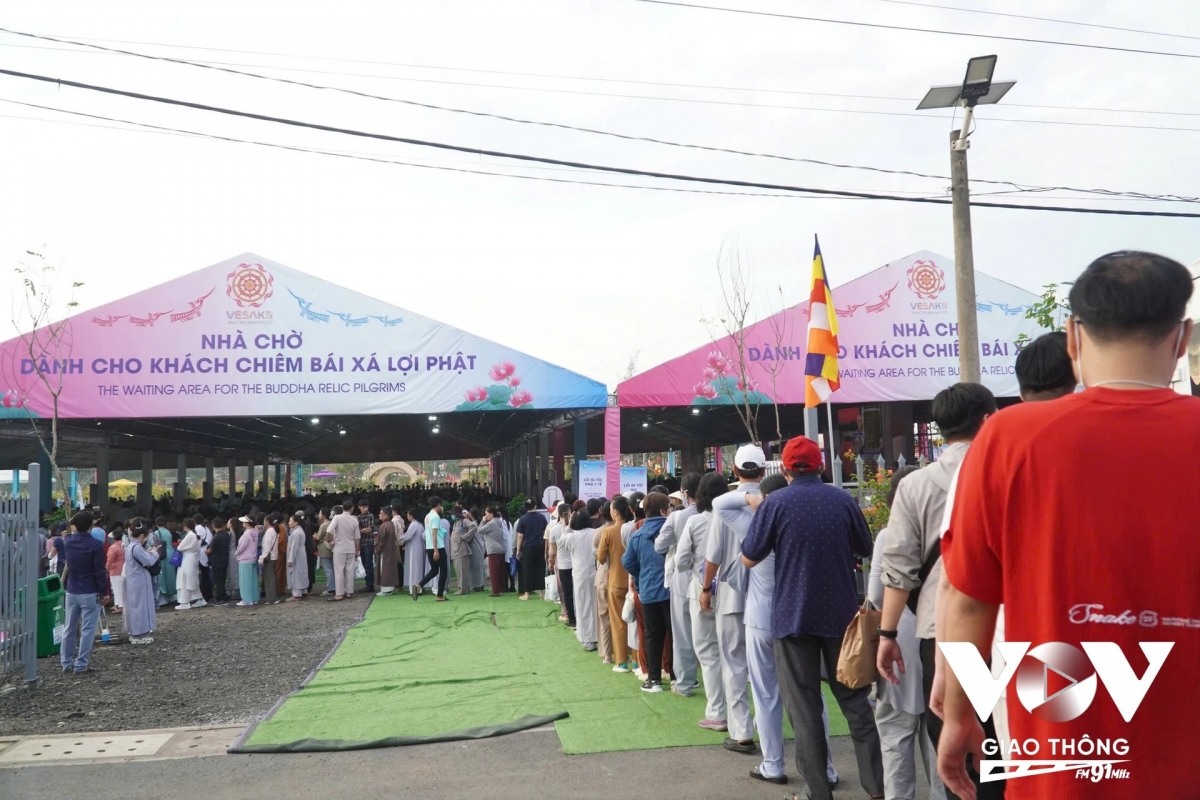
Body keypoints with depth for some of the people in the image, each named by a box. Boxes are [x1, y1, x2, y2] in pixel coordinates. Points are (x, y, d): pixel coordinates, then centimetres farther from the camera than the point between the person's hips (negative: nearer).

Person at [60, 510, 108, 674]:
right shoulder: (96, 545, -16)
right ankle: (81, 665, -1)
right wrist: (103, 592, -6)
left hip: (71, 592, 6)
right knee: (87, 630, -1)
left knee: (69, 628, 15)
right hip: (90, 593, -6)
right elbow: (100, 571, -15)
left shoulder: (67, 541, 1)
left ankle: (66, 662, 21)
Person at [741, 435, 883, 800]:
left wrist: (760, 511, 7)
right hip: (842, 613, 3)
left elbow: (749, 559, -4)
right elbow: (865, 549, 12)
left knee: (804, 706, 5)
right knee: (855, 699, 13)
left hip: (793, 616, -3)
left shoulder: (775, 503, -10)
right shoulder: (843, 499, -1)